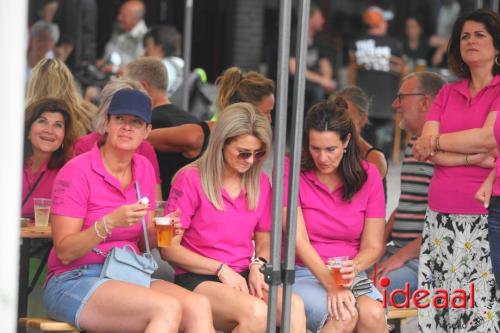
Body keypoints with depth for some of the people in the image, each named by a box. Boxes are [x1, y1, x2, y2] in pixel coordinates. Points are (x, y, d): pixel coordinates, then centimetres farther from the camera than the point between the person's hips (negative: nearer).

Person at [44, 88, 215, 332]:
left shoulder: (144, 169, 11)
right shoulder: (77, 171, -8)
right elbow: (64, 252, -12)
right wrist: (110, 223, -26)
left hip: (129, 278, 6)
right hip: (74, 281, -6)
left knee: (198, 306, -23)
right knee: (167, 308, -32)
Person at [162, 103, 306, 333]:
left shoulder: (260, 183, 14)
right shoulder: (190, 179, -2)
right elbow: (169, 249, -4)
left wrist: (257, 265, -2)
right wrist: (221, 269, -11)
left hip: (243, 278, 5)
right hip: (198, 279, -5)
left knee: (295, 307, -30)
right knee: (256, 312, -36)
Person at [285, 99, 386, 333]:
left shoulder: (368, 175, 4)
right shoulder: (291, 171, -4)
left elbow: (373, 246, 3)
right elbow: (299, 239, -11)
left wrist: (353, 268, -20)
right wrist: (332, 285, -22)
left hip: (352, 276, 3)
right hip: (304, 275, -3)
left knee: (373, 314, -31)